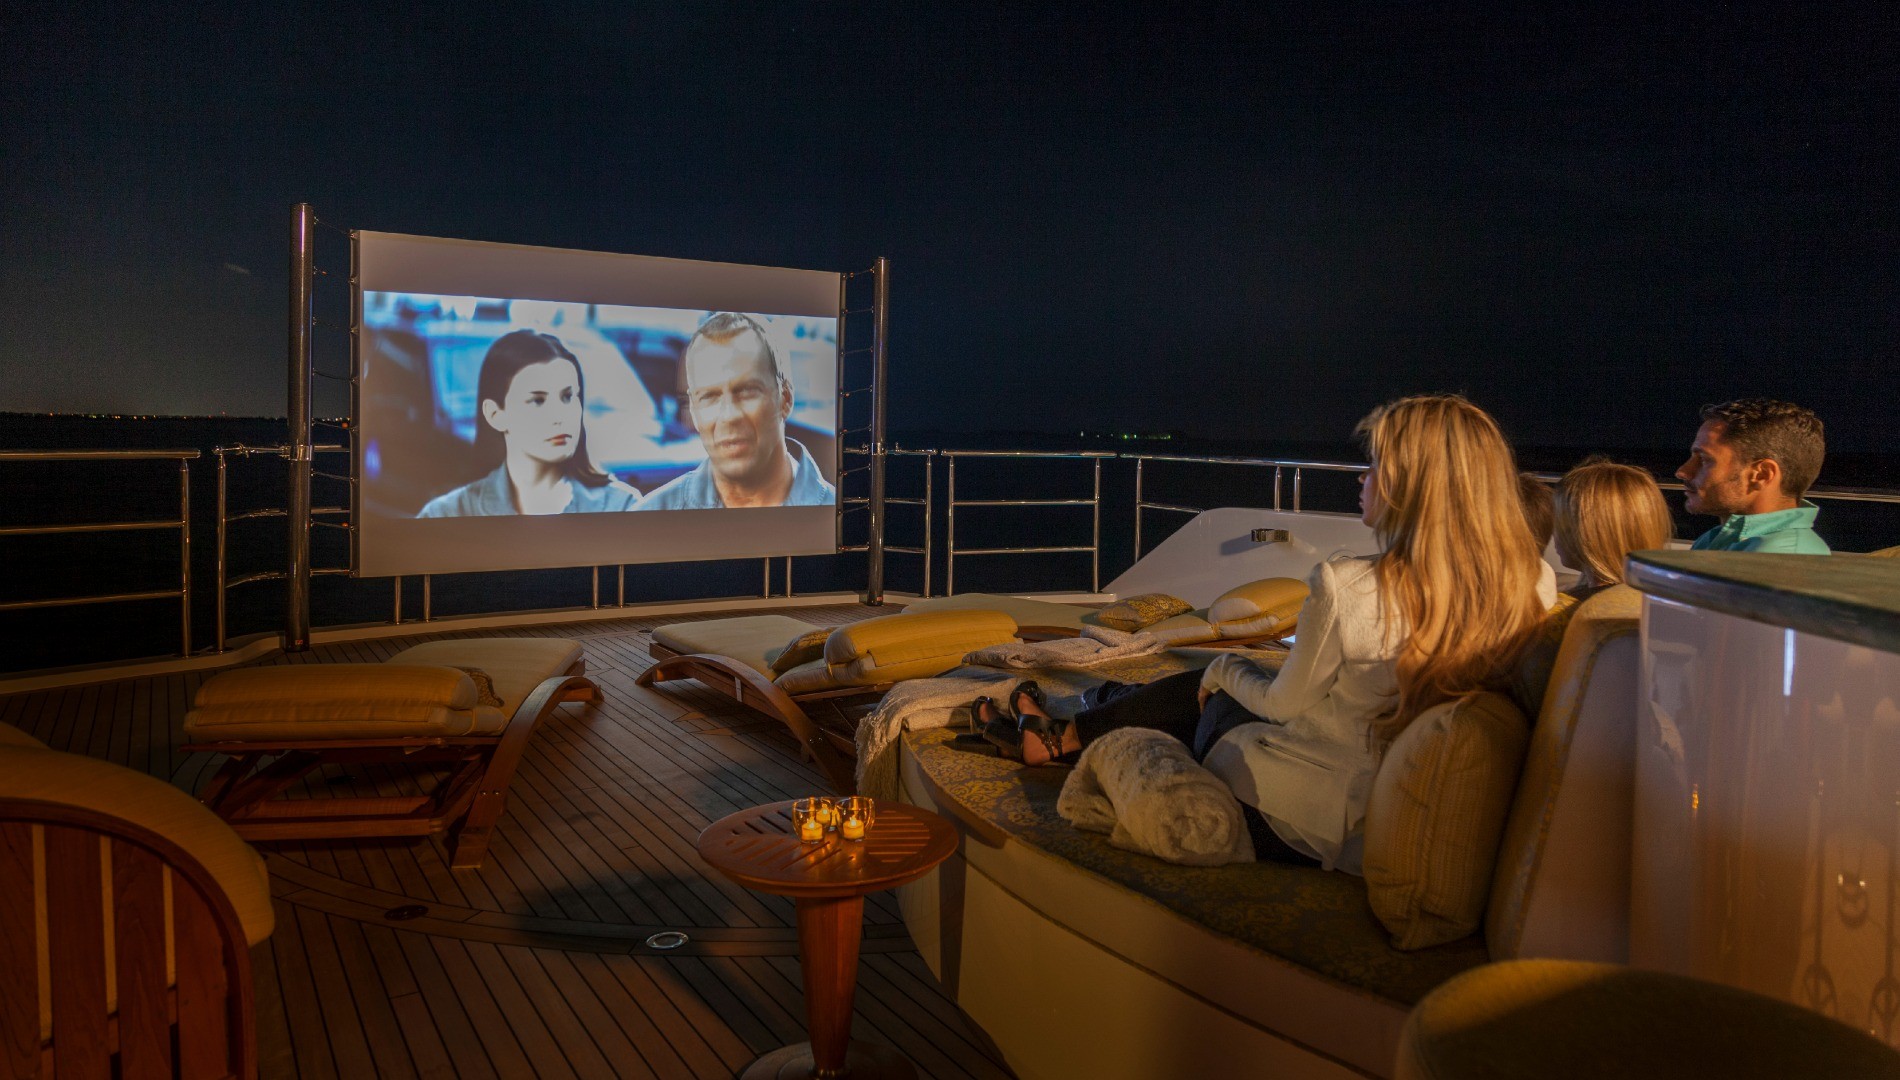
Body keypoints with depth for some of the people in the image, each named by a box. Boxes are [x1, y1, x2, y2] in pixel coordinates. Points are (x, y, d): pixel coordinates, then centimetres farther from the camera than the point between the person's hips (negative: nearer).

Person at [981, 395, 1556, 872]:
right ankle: (1061, 735, 42)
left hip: (1307, 828, -6)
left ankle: (1058, 738, 46)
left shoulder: (1347, 589, -27)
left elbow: (1284, 704, -9)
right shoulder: (1532, 585, -10)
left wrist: (1228, 668, 10)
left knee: (1214, 692, 25)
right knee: (1215, 681, 24)